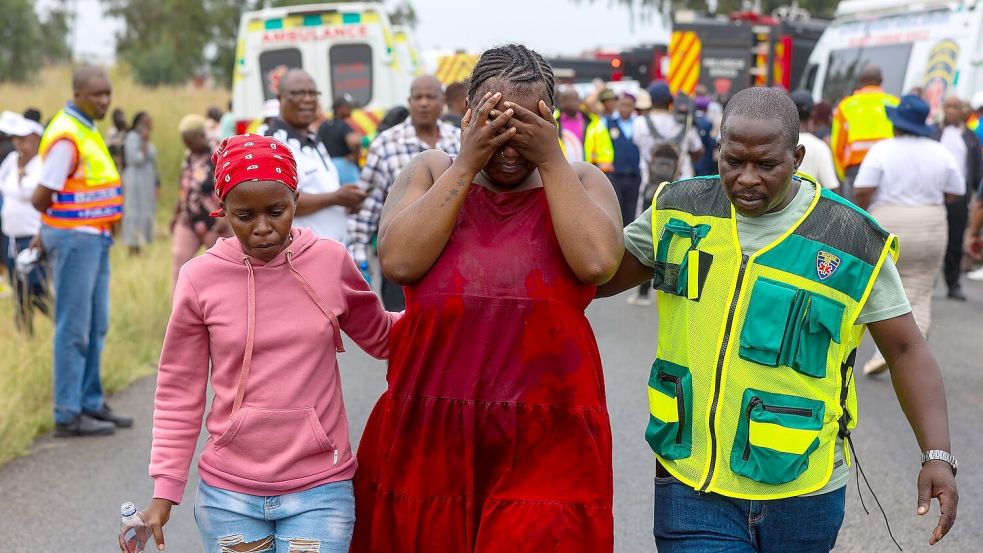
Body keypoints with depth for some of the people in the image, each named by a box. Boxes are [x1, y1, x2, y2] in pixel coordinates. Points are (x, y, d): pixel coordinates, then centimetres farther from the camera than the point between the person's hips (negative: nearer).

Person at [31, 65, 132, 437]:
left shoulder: (87, 130, 13)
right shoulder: (66, 137, -18)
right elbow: (41, 198, -19)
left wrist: (48, 231, 12)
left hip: (94, 238, 9)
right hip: (73, 239, -9)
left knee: (95, 327, 14)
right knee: (74, 329, -5)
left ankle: (90, 403, 23)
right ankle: (67, 415, 0)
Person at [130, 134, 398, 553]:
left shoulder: (331, 262, -3)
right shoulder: (201, 278, -5)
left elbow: (381, 338, 15)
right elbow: (178, 396, 3)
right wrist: (164, 492, 0)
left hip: (319, 490, 0)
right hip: (229, 494, 0)